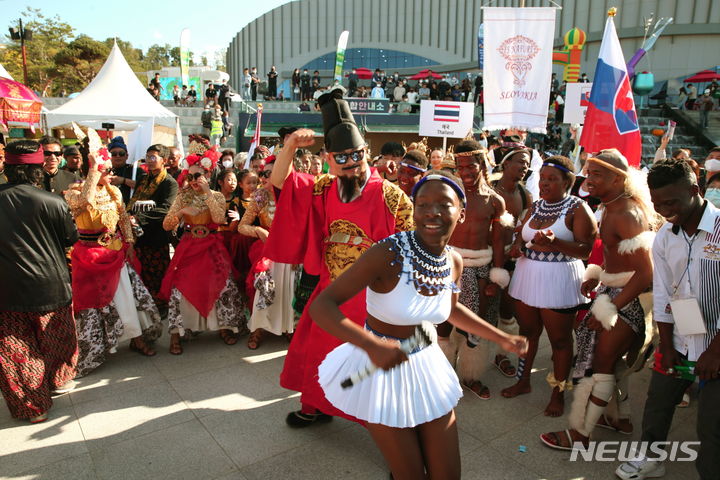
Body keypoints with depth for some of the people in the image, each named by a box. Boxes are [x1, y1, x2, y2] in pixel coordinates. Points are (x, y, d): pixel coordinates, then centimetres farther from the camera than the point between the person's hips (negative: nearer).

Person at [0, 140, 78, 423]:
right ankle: (60, 380, 42)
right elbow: (71, 239, -1)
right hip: (51, 287, -1)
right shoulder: (53, 202, -15)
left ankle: (33, 407, 23)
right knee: (56, 337, 22)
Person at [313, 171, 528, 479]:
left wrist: (503, 339, 18)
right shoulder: (388, 254, -25)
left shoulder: (454, 261, -5)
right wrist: (371, 344, -40)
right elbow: (321, 306, -27)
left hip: (427, 365, 6)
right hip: (382, 366, -5)